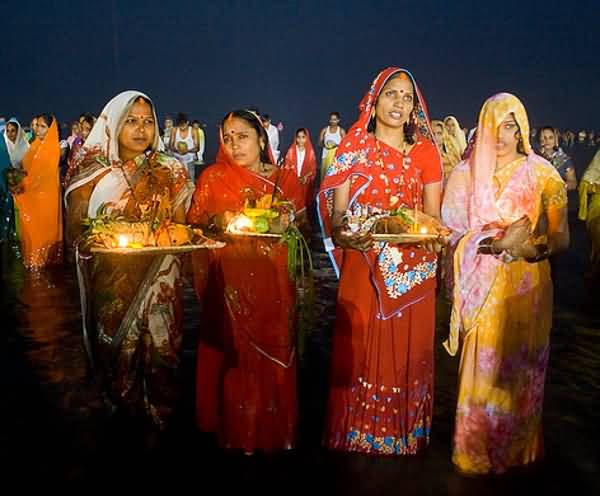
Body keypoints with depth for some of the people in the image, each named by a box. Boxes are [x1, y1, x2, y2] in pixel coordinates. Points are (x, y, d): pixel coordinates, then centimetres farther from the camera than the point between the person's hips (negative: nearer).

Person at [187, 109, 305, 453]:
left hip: (274, 280, 1)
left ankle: (277, 430, 21)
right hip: (231, 280, -1)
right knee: (235, 352, 0)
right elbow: (194, 220, 4)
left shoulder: (285, 178, 8)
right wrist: (216, 221, -15)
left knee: (274, 351, 5)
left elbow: (302, 223, 8)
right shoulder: (213, 178, 6)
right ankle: (236, 431, 15)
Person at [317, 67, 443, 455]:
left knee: (407, 349, 7)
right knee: (361, 350, 3)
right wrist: (343, 233, -24)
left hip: (412, 272, 1)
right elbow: (336, 212, -2)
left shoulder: (426, 152, 7)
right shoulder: (354, 150, 4)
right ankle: (357, 435, 21)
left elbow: (434, 217, 5)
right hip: (363, 269, -1)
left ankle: (405, 434, 26)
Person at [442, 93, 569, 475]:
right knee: (483, 369, 5)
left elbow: (561, 239, -4)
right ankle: (476, 452, 23)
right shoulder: (467, 173, 2)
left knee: (519, 371, 7)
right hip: (481, 287, 0)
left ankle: (518, 449, 28)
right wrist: (500, 241, -19)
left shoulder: (542, 174, 0)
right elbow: (453, 232, -4)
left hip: (526, 287, 0)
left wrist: (534, 247, -24)